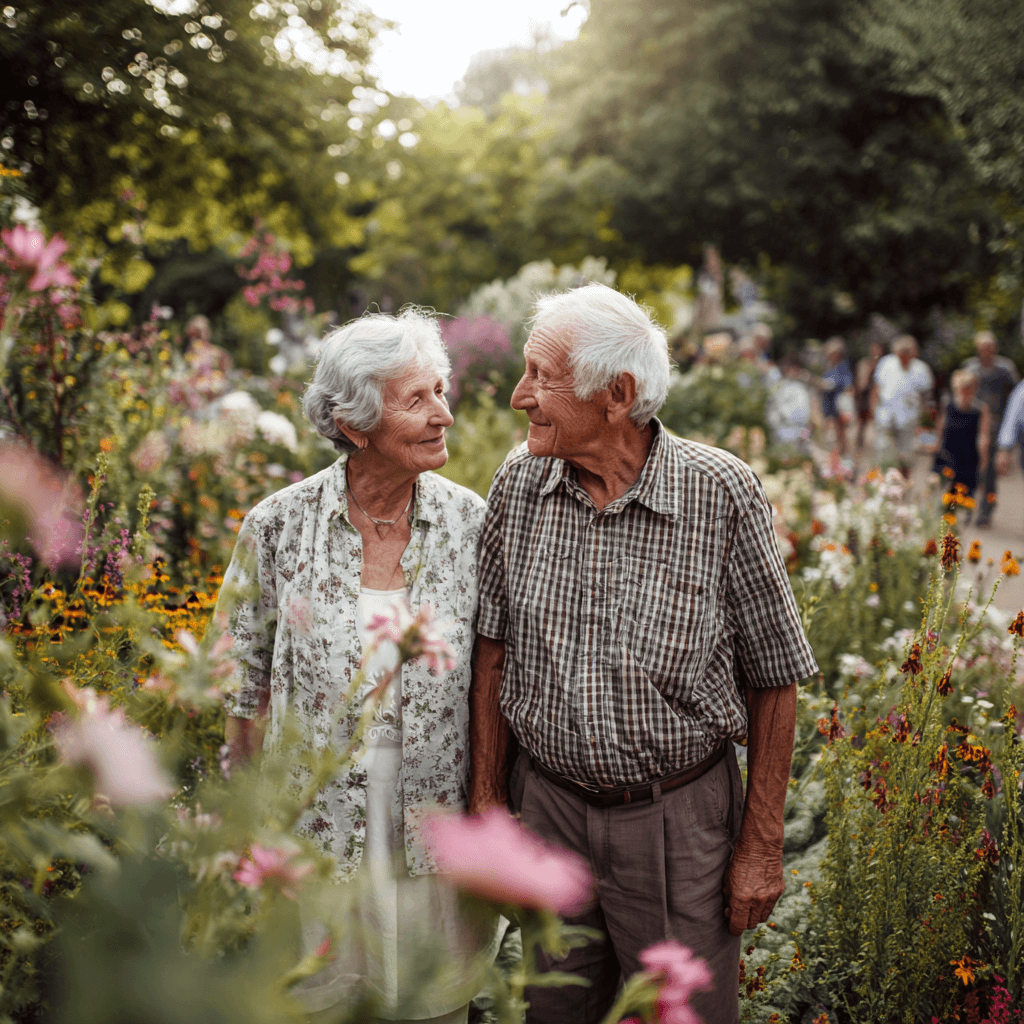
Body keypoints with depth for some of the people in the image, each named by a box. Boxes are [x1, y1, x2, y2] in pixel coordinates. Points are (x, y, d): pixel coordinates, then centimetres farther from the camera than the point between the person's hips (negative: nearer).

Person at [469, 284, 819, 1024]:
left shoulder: (723, 493, -15)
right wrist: (486, 797, 5)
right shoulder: (520, 483, -5)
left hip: (679, 821, -3)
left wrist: (762, 845, -5)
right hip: (549, 808, 3)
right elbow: (493, 651, 4)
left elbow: (774, 678, -7)